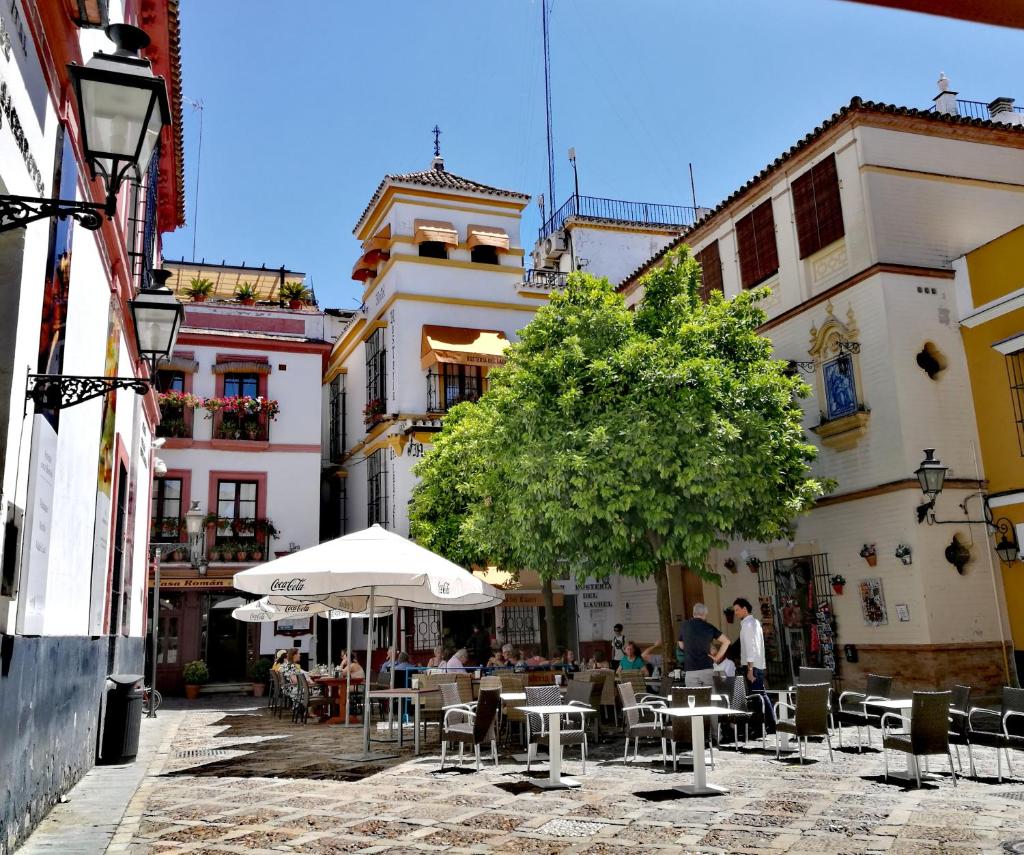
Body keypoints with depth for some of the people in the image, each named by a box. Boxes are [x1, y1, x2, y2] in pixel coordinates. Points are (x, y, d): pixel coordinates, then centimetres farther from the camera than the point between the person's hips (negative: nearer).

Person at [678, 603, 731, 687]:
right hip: (707, 668, 0)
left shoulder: (684, 626, 3)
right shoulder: (709, 627, 0)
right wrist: (717, 657, 4)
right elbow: (726, 641, -1)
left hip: (691, 670, 0)